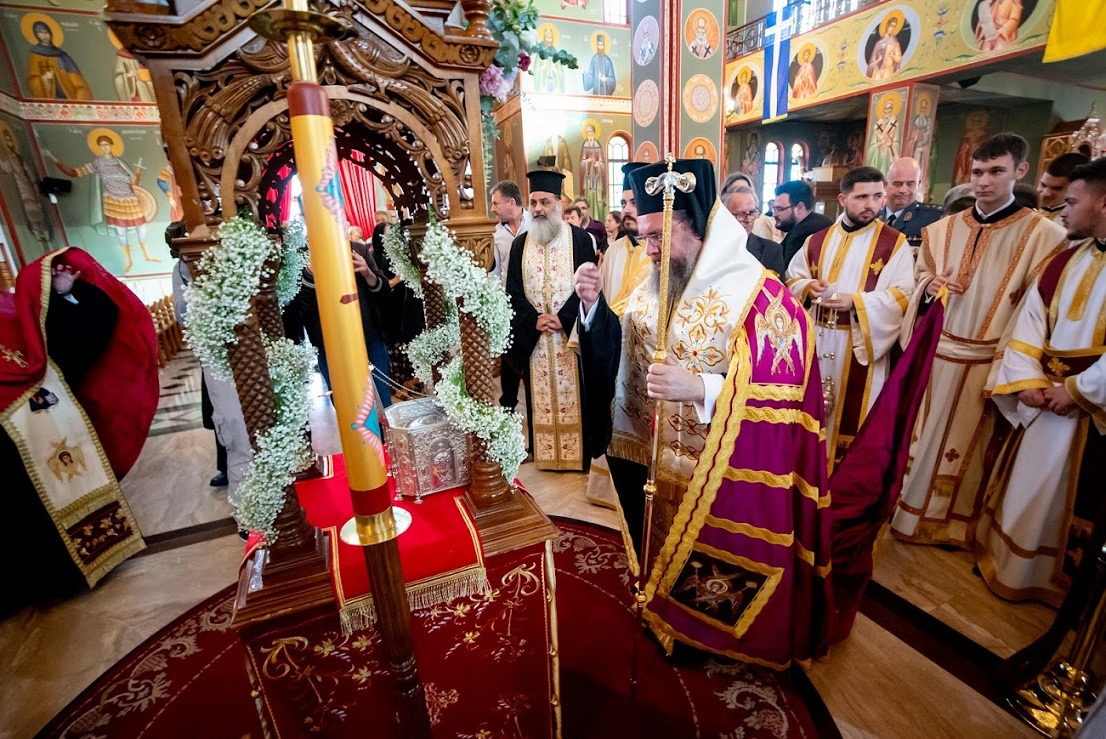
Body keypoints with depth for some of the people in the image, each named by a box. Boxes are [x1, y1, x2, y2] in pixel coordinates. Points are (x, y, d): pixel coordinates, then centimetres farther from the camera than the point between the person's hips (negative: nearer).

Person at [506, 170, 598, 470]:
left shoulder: (581, 239, 0)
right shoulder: (520, 243, 9)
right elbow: (513, 290, 4)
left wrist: (563, 318, -16)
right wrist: (534, 320, -10)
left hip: (572, 333, -3)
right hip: (532, 335, 3)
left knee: (573, 392, 2)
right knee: (540, 394, 8)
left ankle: (579, 452, 15)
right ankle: (544, 452, 20)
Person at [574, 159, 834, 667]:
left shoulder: (760, 297, -17)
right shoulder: (653, 283, 2)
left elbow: (778, 394, -21)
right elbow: (620, 351, 6)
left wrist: (697, 388, -36)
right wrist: (594, 305, -10)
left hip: (716, 478, -5)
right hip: (644, 458, 6)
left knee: (705, 576, 16)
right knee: (658, 556, 25)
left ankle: (706, 639, 45)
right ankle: (660, 614, 53)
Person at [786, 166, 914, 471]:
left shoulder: (895, 243, -2)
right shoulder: (818, 240, 9)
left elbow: (902, 296, -9)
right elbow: (793, 279, 13)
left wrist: (855, 302, -23)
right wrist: (809, 287, -10)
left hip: (861, 344, -3)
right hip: (818, 339, 4)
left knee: (852, 409, 1)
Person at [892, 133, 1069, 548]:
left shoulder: (1043, 235, -6)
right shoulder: (940, 230, 7)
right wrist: (929, 287, -9)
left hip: (988, 364, -3)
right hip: (934, 354, 3)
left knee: (970, 447, 9)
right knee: (923, 438, 12)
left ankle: (955, 524, 27)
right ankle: (912, 513, 28)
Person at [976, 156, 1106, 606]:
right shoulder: (1065, 261, 7)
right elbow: (1029, 322, 4)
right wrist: (1027, 381, -8)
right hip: (1044, 397, 6)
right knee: (1022, 488, 15)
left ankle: (1051, 578, 27)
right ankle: (1005, 563, 32)